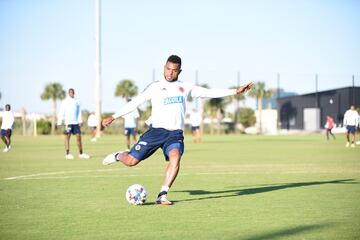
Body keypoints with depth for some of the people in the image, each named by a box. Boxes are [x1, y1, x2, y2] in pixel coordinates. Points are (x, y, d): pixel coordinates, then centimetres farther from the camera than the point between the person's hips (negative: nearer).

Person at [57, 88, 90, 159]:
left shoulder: (76, 102, 13)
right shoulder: (65, 102, 1)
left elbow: (79, 112, 14)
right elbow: (61, 112, -2)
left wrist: (80, 121, 2)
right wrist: (59, 123, -8)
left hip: (76, 122, 4)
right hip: (68, 122, -4)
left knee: (78, 136, 2)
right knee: (67, 137, -1)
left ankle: (81, 153, 8)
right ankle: (67, 154, 2)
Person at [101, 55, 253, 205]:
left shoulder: (185, 87, 12)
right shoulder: (155, 87, 6)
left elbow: (209, 93, 12)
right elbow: (135, 102, 6)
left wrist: (235, 91, 7)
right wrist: (113, 117, 2)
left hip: (175, 133, 1)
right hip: (156, 130, -1)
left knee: (175, 157, -30)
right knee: (131, 161, -9)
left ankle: (162, 196, -25)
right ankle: (118, 156, 28)